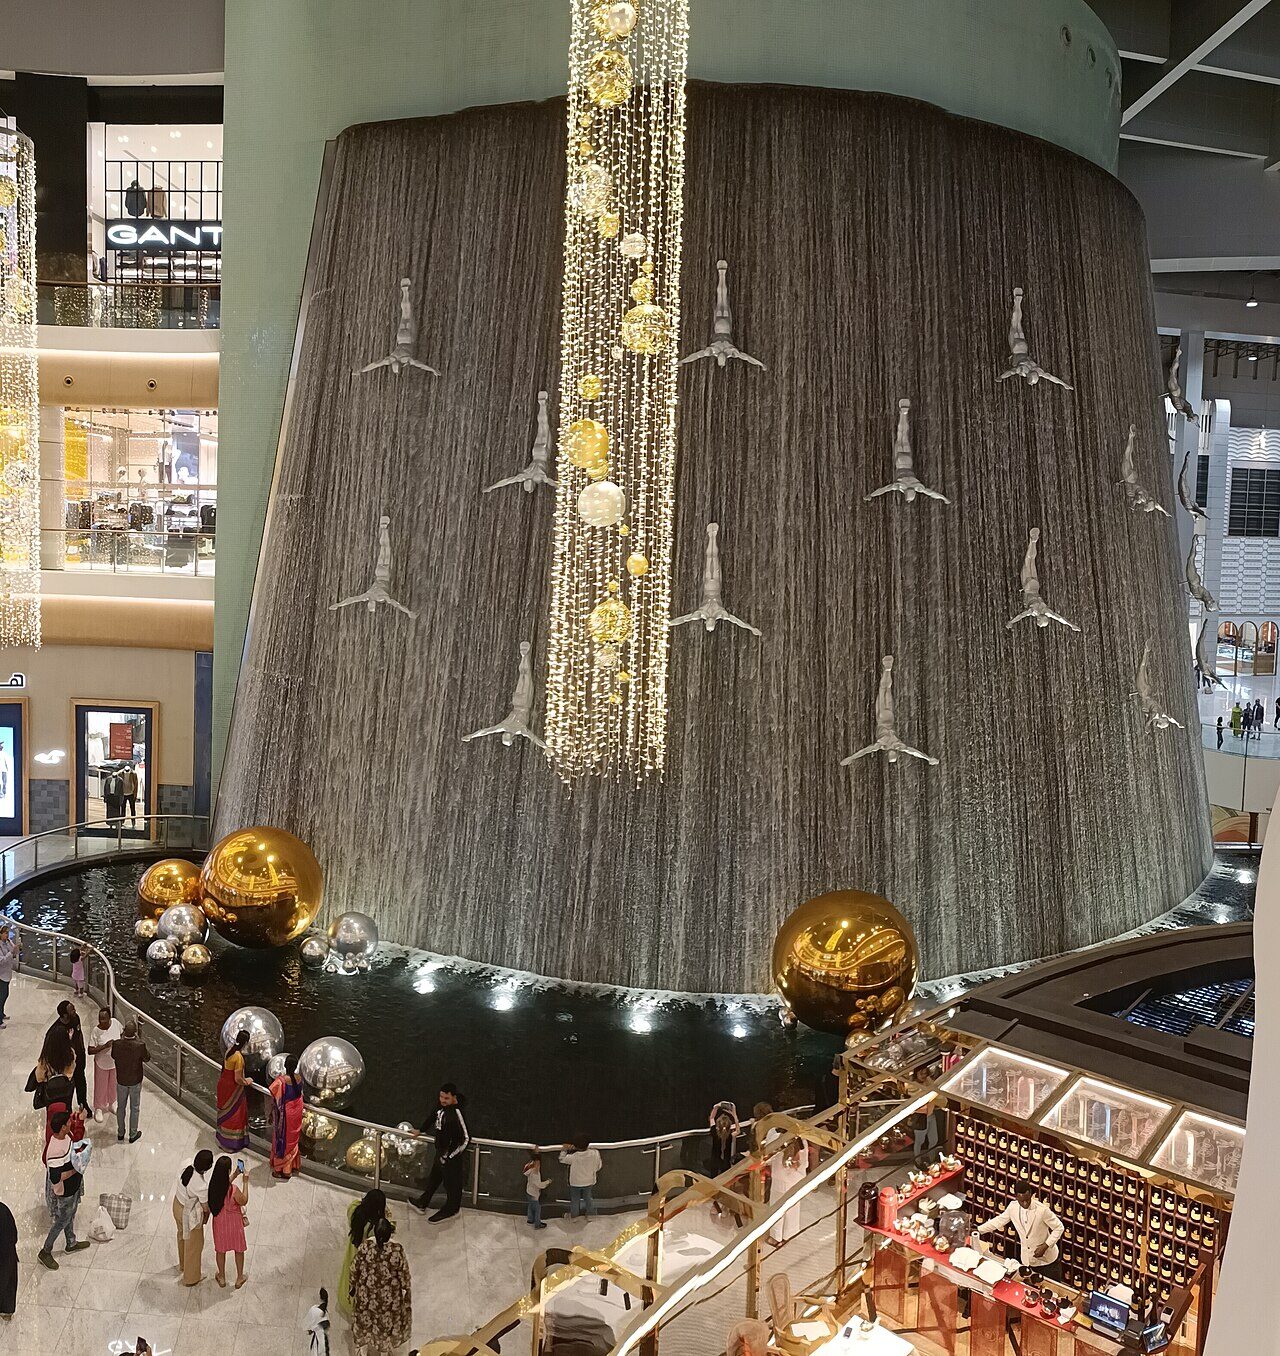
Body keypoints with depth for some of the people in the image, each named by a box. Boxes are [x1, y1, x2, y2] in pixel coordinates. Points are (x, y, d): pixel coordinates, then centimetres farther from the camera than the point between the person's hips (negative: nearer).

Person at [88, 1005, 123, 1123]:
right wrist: (105, 1046, -34)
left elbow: (123, 1032, 5)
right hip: (102, 1063, -3)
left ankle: (111, 1104, 46)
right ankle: (98, 1109, 36)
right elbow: (90, 1051, -23)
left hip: (115, 1061, 3)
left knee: (113, 1084, 22)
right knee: (101, 1086, 14)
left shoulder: (115, 1023, -17)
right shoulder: (96, 1031, -26)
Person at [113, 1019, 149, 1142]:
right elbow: (147, 1059, -10)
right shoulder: (140, 1045, -28)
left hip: (121, 1081, 2)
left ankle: (120, 1133, 38)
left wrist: (121, 1039, 0)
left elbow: (113, 1056, 0)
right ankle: (133, 1134, 30)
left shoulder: (117, 1044, -23)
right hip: (135, 1081, -2)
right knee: (134, 1108, 17)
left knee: (121, 1107, 22)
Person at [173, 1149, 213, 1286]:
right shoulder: (202, 1186, -39)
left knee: (182, 1235, 33)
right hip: (190, 1216, -7)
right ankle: (191, 1277, 42)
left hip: (177, 1205, 7)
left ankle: (182, 1266, 59)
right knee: (194, 1245, 20)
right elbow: (206, 1208, -21)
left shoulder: (187, 1166, -23)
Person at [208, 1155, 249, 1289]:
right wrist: (245, 1182, -13)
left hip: (219, 1221, 4)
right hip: (233, 1222, -4)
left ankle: (222, 1277, 45)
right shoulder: (233, 1189, -35)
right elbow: (244, 1202, -16)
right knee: (239, 1249, 22)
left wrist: (235, 1175, 5)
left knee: (220, 1249, 26)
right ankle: (239, 1278, 39)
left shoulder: (213, 1185, -19)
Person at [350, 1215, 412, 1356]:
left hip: (366, 1294, 1)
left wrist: (353, 1286, 8)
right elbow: (403, 1272, -13)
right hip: (389, 1296, 0)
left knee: (364, 1323, 26)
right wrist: (405, 1289, 5)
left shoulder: (365, 1246, -24)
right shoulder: (397, 1249, -27)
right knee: (387, 1323, 25)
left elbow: (354, 1270, -10)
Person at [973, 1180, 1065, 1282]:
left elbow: (1059, 1228, -14)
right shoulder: (1013, 1207, -10)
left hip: (1047, 1261, -3)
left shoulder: (1042, 1210, -24)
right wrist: (979, 1230, 4)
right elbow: (1000, 1220, 6)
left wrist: (1045, 1246, -21)